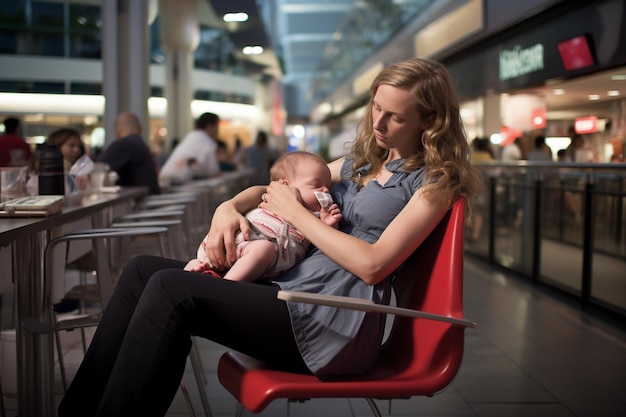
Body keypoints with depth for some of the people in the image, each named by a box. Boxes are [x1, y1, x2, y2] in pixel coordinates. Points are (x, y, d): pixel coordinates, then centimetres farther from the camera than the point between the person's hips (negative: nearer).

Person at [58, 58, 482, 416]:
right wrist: (230, 206, 1)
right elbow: (271, 188, 23)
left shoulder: (434, 181, -2)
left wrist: (296, 212, -7)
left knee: (170, 290, -23)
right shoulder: (362, 162, 20)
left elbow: (372, 264, -13)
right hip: (290, 289, 8)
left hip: (336, 324, -8)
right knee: (143, 271, -4)